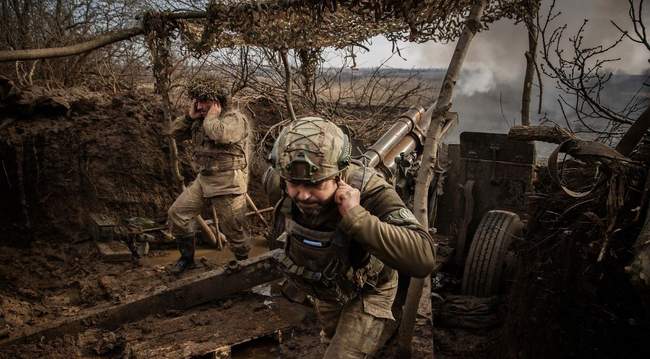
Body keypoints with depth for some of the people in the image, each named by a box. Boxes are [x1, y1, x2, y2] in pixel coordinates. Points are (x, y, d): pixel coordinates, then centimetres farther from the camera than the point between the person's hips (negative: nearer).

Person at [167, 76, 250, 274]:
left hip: (228, 184, -7)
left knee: (233, 229, 0)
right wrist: (189, 116, -2)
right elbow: (175, 132, 12)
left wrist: (212, 117, -15)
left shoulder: (235, 118, -11)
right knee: (177, 213, 5)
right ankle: (187, 256, 22)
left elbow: (220, 135, -32)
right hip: (203, 180, 7)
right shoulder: (200, 119, 12)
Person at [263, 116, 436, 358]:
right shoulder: (282, 180, -29)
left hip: (366, 290, -5)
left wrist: (356, 216, -58)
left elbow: (422, 259, -55)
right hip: (325, 285, 6)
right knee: (334, 336, 32)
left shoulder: (370, 192, -43)